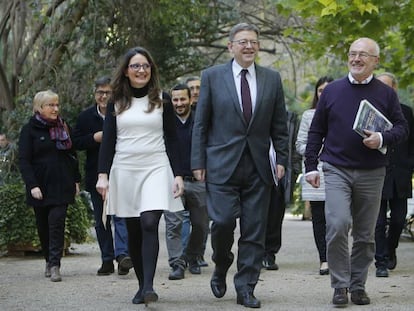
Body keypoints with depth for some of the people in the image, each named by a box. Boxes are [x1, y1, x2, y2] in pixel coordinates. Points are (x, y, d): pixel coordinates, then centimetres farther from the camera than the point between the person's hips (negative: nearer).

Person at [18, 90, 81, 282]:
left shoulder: (64, 127, 11)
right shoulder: (29, 130, -1)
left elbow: (72, 154, 18)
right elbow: (24, 160, -5)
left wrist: (76, 180, 11)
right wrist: (32, 185, -15)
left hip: (62, 186, 1)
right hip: (40, 187, -1)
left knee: (57, 221, -12)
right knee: (43, 225, 7)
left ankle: (55, 265, -14)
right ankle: (49, 261, 23)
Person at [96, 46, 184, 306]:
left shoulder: (162, 100, 6)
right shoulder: (117, 102, 9)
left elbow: (172, 140, 6)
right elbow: (108, 141, 7)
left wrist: (178, 174, -1)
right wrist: (103, 175, -3)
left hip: (156, 168, -2)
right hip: (124, 170, 2)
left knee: (149, 224, -18)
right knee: (133, 231, 4)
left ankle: (149, 286, -24)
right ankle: (142, 285, 13)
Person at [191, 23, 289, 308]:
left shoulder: (272, 79, 9)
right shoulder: (212, 76, 3)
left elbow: (279, 125, 12)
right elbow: (201, 124, 4)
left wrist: (282, 159, 3)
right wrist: (198, 162, -1)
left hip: (258, 167, 2)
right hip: (222, 164, -2)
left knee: (254, 231, 1)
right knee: (223, 222, -11)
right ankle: (222, 267, 18)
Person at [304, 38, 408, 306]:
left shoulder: (386, 94, 5)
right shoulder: (332, 91, 6)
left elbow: (402, 128, 5)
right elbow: (316, 131, 10)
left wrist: (383, 139, -15)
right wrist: (311, 165, 5)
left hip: (371, 173, 1)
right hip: (337, 170, -1)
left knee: (365, 234, 6)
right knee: (337, 226, -17)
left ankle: (358, 286, 19)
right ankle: (340, 286, -6)